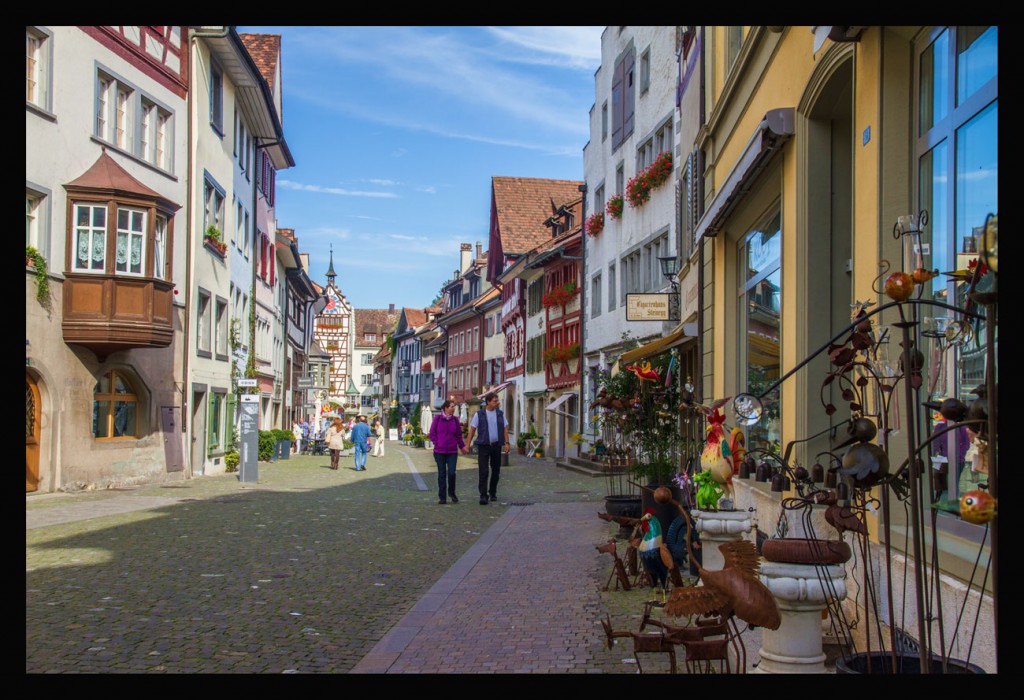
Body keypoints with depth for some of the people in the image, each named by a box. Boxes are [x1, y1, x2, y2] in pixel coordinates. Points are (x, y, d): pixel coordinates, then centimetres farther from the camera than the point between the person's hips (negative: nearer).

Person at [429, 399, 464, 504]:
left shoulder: (455, 419, 4)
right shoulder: (437, 419, -1)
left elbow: (459, 435, 10)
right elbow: (432, 434, 2)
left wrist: (462, 446, 8)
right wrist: (437, 444, -6)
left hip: (452, 451, 1)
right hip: (439, 451, -1)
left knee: (451, 473, -8)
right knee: (442, 474, 4)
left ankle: (452, 493, 16)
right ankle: (442, 497, 12)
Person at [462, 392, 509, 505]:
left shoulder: (500, 414, 7)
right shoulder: (479, 414, -2)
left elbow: (505, 428, 9)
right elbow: (472, 430, -2)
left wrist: (506, 443, -1)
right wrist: (467, 445, -7)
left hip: (496, 445, 3)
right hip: (483, 445, -3)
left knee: (496, 471, 10)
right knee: (483, 472, -9)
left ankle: (493, 493, 26)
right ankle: (483, 496, -8)